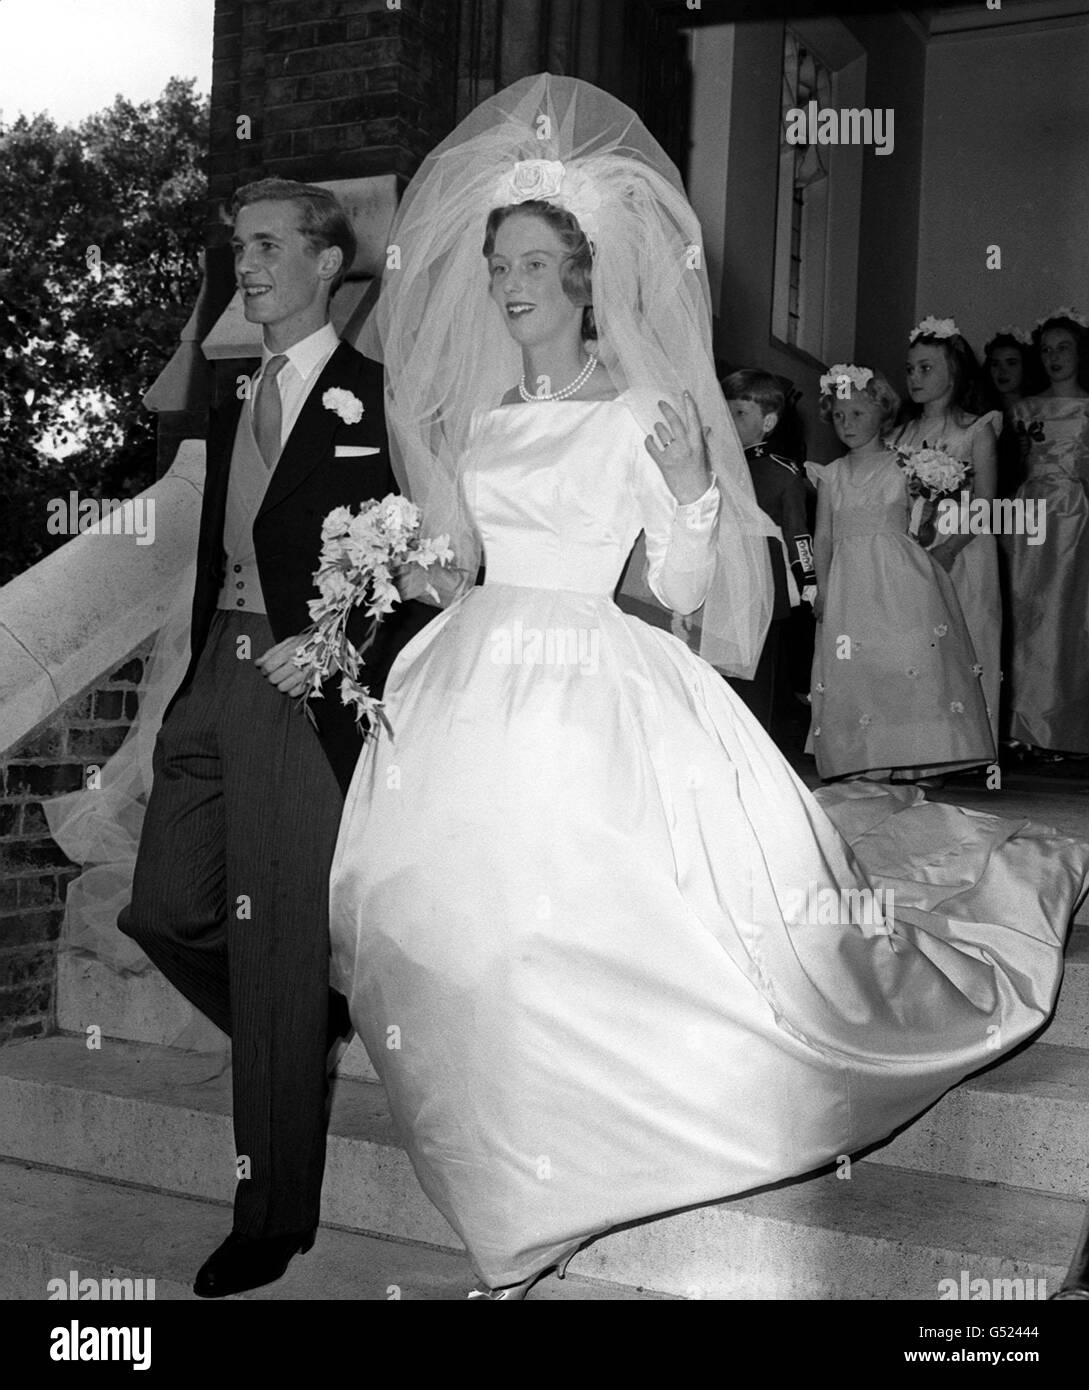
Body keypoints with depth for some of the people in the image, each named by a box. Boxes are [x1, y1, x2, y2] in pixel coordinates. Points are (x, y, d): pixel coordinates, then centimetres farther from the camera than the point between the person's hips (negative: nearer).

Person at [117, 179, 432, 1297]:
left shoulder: (376, 399, -5)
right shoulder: (232, 407, 18)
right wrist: (194, 684, 14)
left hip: (306, 690, -7)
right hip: (214, 680, 8)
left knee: (276, 948, -3)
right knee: (164, 910, 9)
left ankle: (273, 1216, 11)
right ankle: (314, 1032, 34)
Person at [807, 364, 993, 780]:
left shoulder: (903, 466, 3)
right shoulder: (831, 476, 10)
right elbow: (823, 535, 9)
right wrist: (822, 587, 3)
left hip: (901, 578, -2)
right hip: (850, 584, 3)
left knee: (909, 669, -9)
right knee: (858, 673, -1)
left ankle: (911, 762, -5)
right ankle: (873, 765, 3)